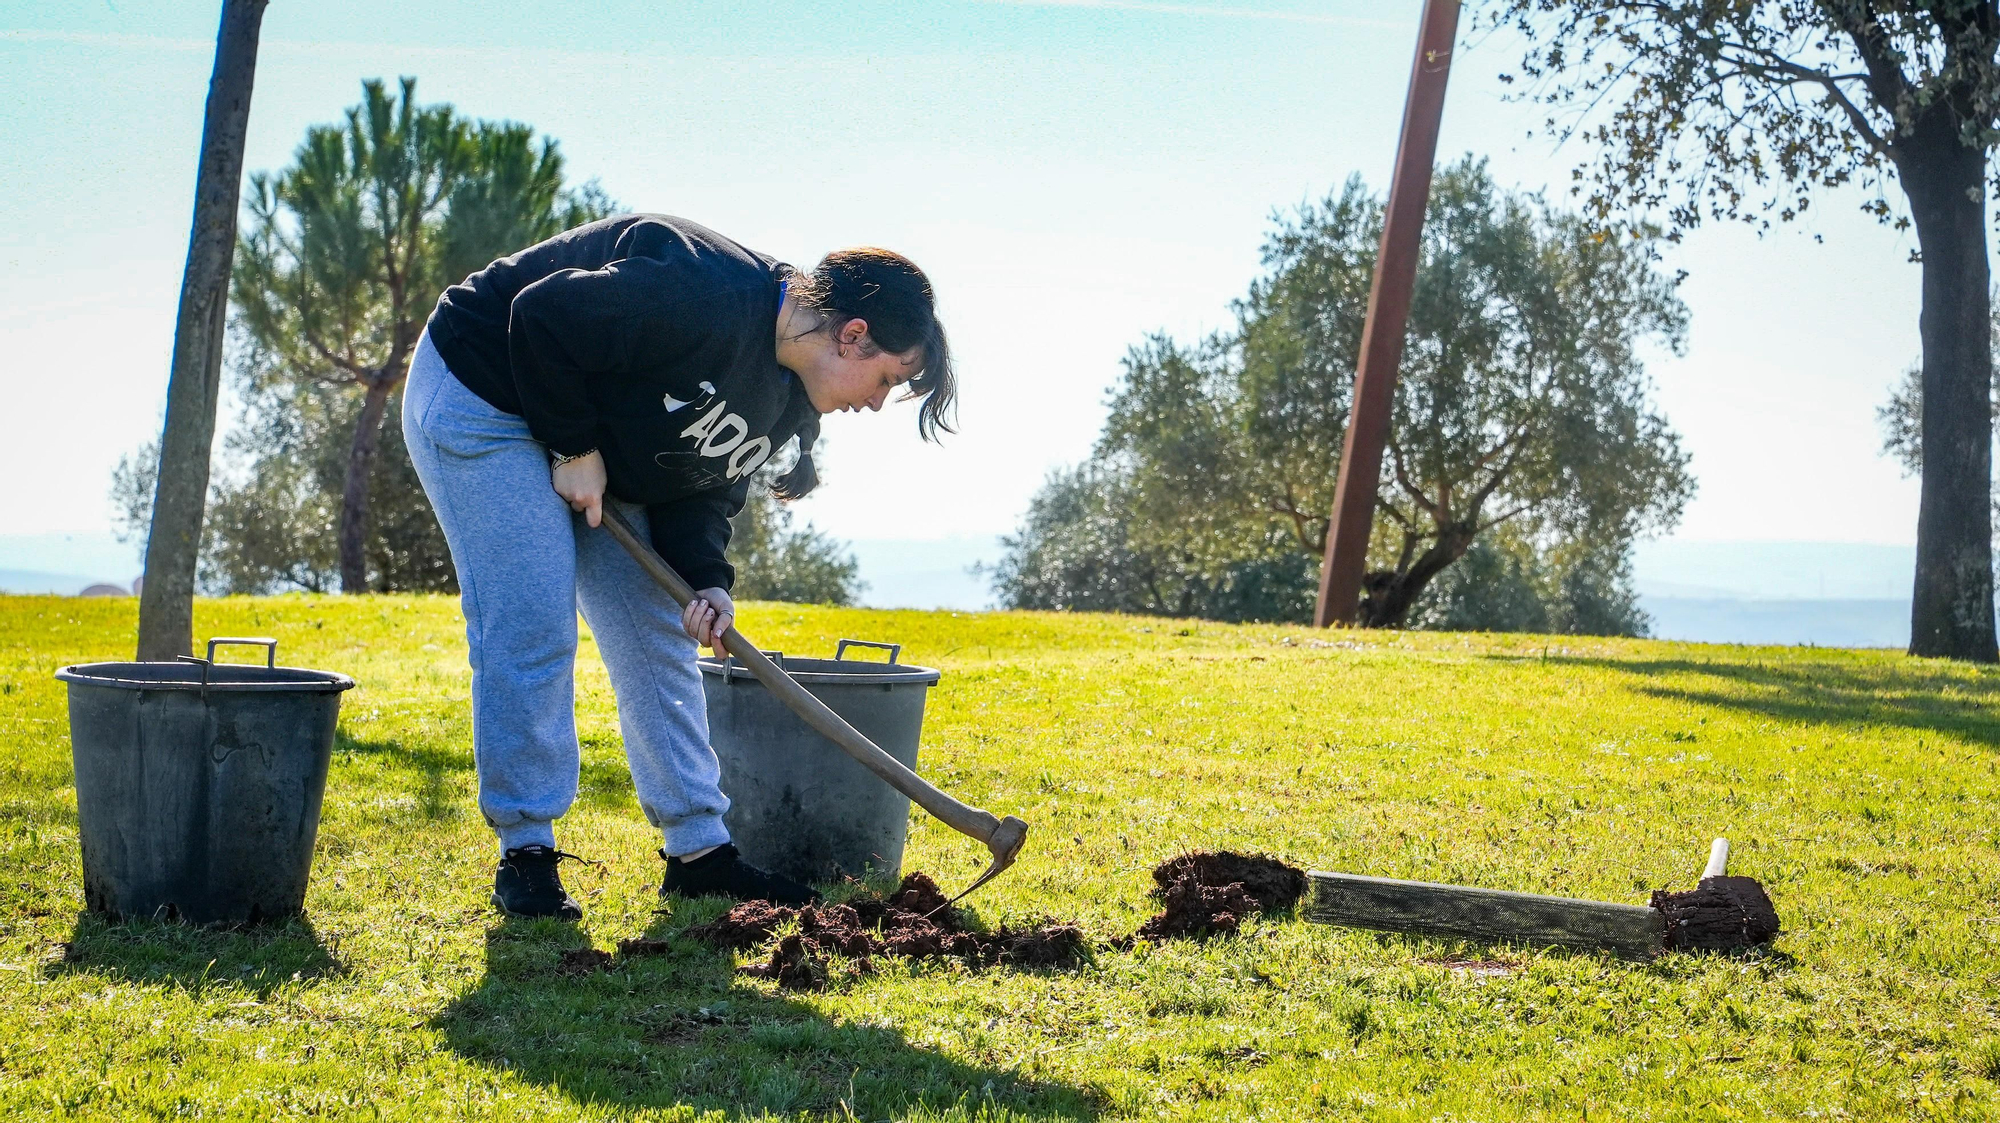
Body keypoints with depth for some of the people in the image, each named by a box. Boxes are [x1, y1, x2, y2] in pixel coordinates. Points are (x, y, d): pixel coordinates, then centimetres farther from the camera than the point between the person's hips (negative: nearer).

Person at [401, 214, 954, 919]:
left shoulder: (793, 397, -2)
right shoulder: (713, 301, -33)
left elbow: (703, 489, 3)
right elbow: (543, 315, -30)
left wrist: (706, 583, -15)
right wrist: (575, 448, -22)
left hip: (596, 450, 9)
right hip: (482, 401, -9)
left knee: (660, 637, 6)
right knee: (531, 630, -14)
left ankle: (699, 850, 12)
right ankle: (526, 855, -2)